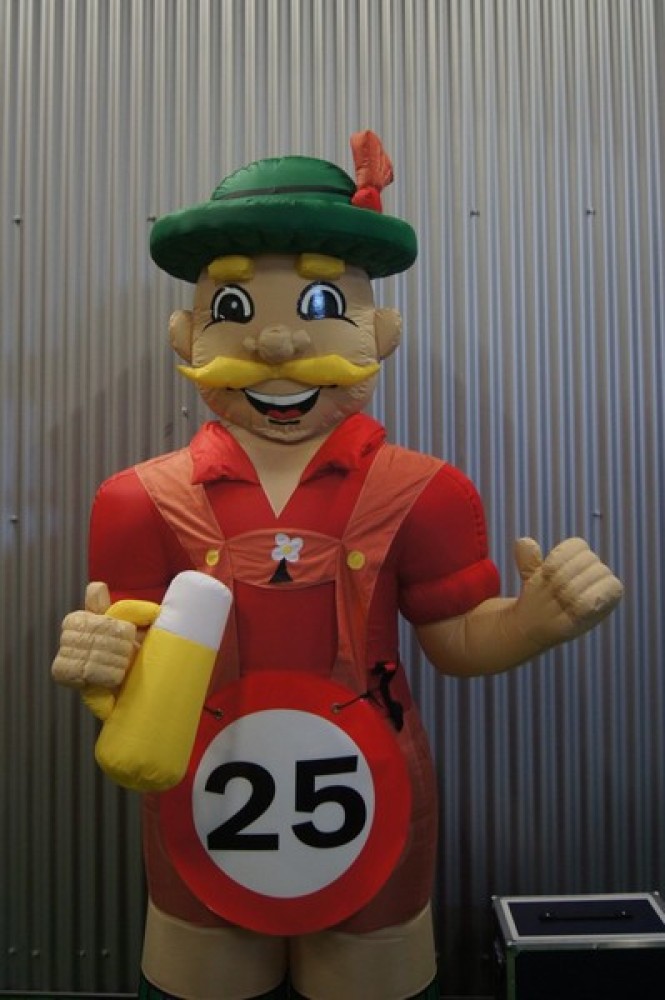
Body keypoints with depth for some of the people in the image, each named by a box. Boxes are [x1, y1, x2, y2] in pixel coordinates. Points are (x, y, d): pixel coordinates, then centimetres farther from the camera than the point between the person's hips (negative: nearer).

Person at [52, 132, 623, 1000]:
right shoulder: (147, 501, -10)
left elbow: (460, 639, -4)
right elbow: (138, 666, -6)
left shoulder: (419, 493, -12)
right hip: (203, 825, 1)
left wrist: (541, 615, -23)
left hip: (367, 822, 0)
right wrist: (98, 659, -28)